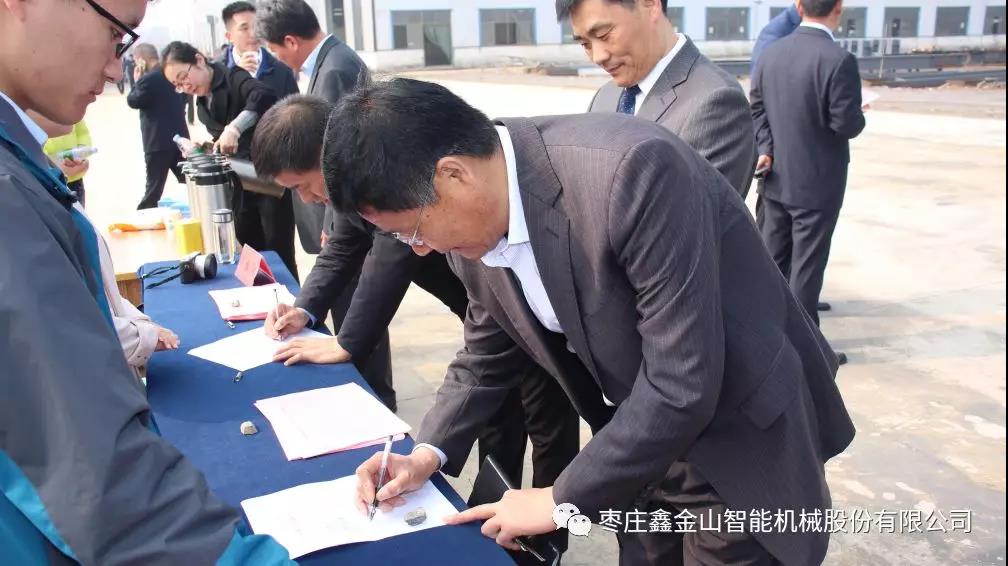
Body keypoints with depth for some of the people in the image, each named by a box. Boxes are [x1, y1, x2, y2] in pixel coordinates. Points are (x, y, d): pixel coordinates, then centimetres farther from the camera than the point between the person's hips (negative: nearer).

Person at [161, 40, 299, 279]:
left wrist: (234, 127, -38)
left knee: (279, 256, -3)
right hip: (240, 188, 8)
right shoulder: (202, 103, 13)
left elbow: (265, 97, -31)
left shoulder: (233, 78, -10)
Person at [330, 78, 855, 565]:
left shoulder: (632, 170, -33)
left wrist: (564, 499, -20)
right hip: (643, 442, 6)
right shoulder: (471, 218, -9)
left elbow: (683, 384, -31)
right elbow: (486, 350, 8)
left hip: (742, 439, -6)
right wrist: (429, 452, -6)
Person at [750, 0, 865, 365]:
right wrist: (860, 116, 4)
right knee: (807, 265, 5)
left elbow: (757, 107, 6)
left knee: (772, 258, 17)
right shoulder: (839, 60, -21)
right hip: (817, 183, -6)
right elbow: (847, 125, -17)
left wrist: (765, 148, 0)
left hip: (776, 177, 6)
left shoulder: (771, 52, 1)